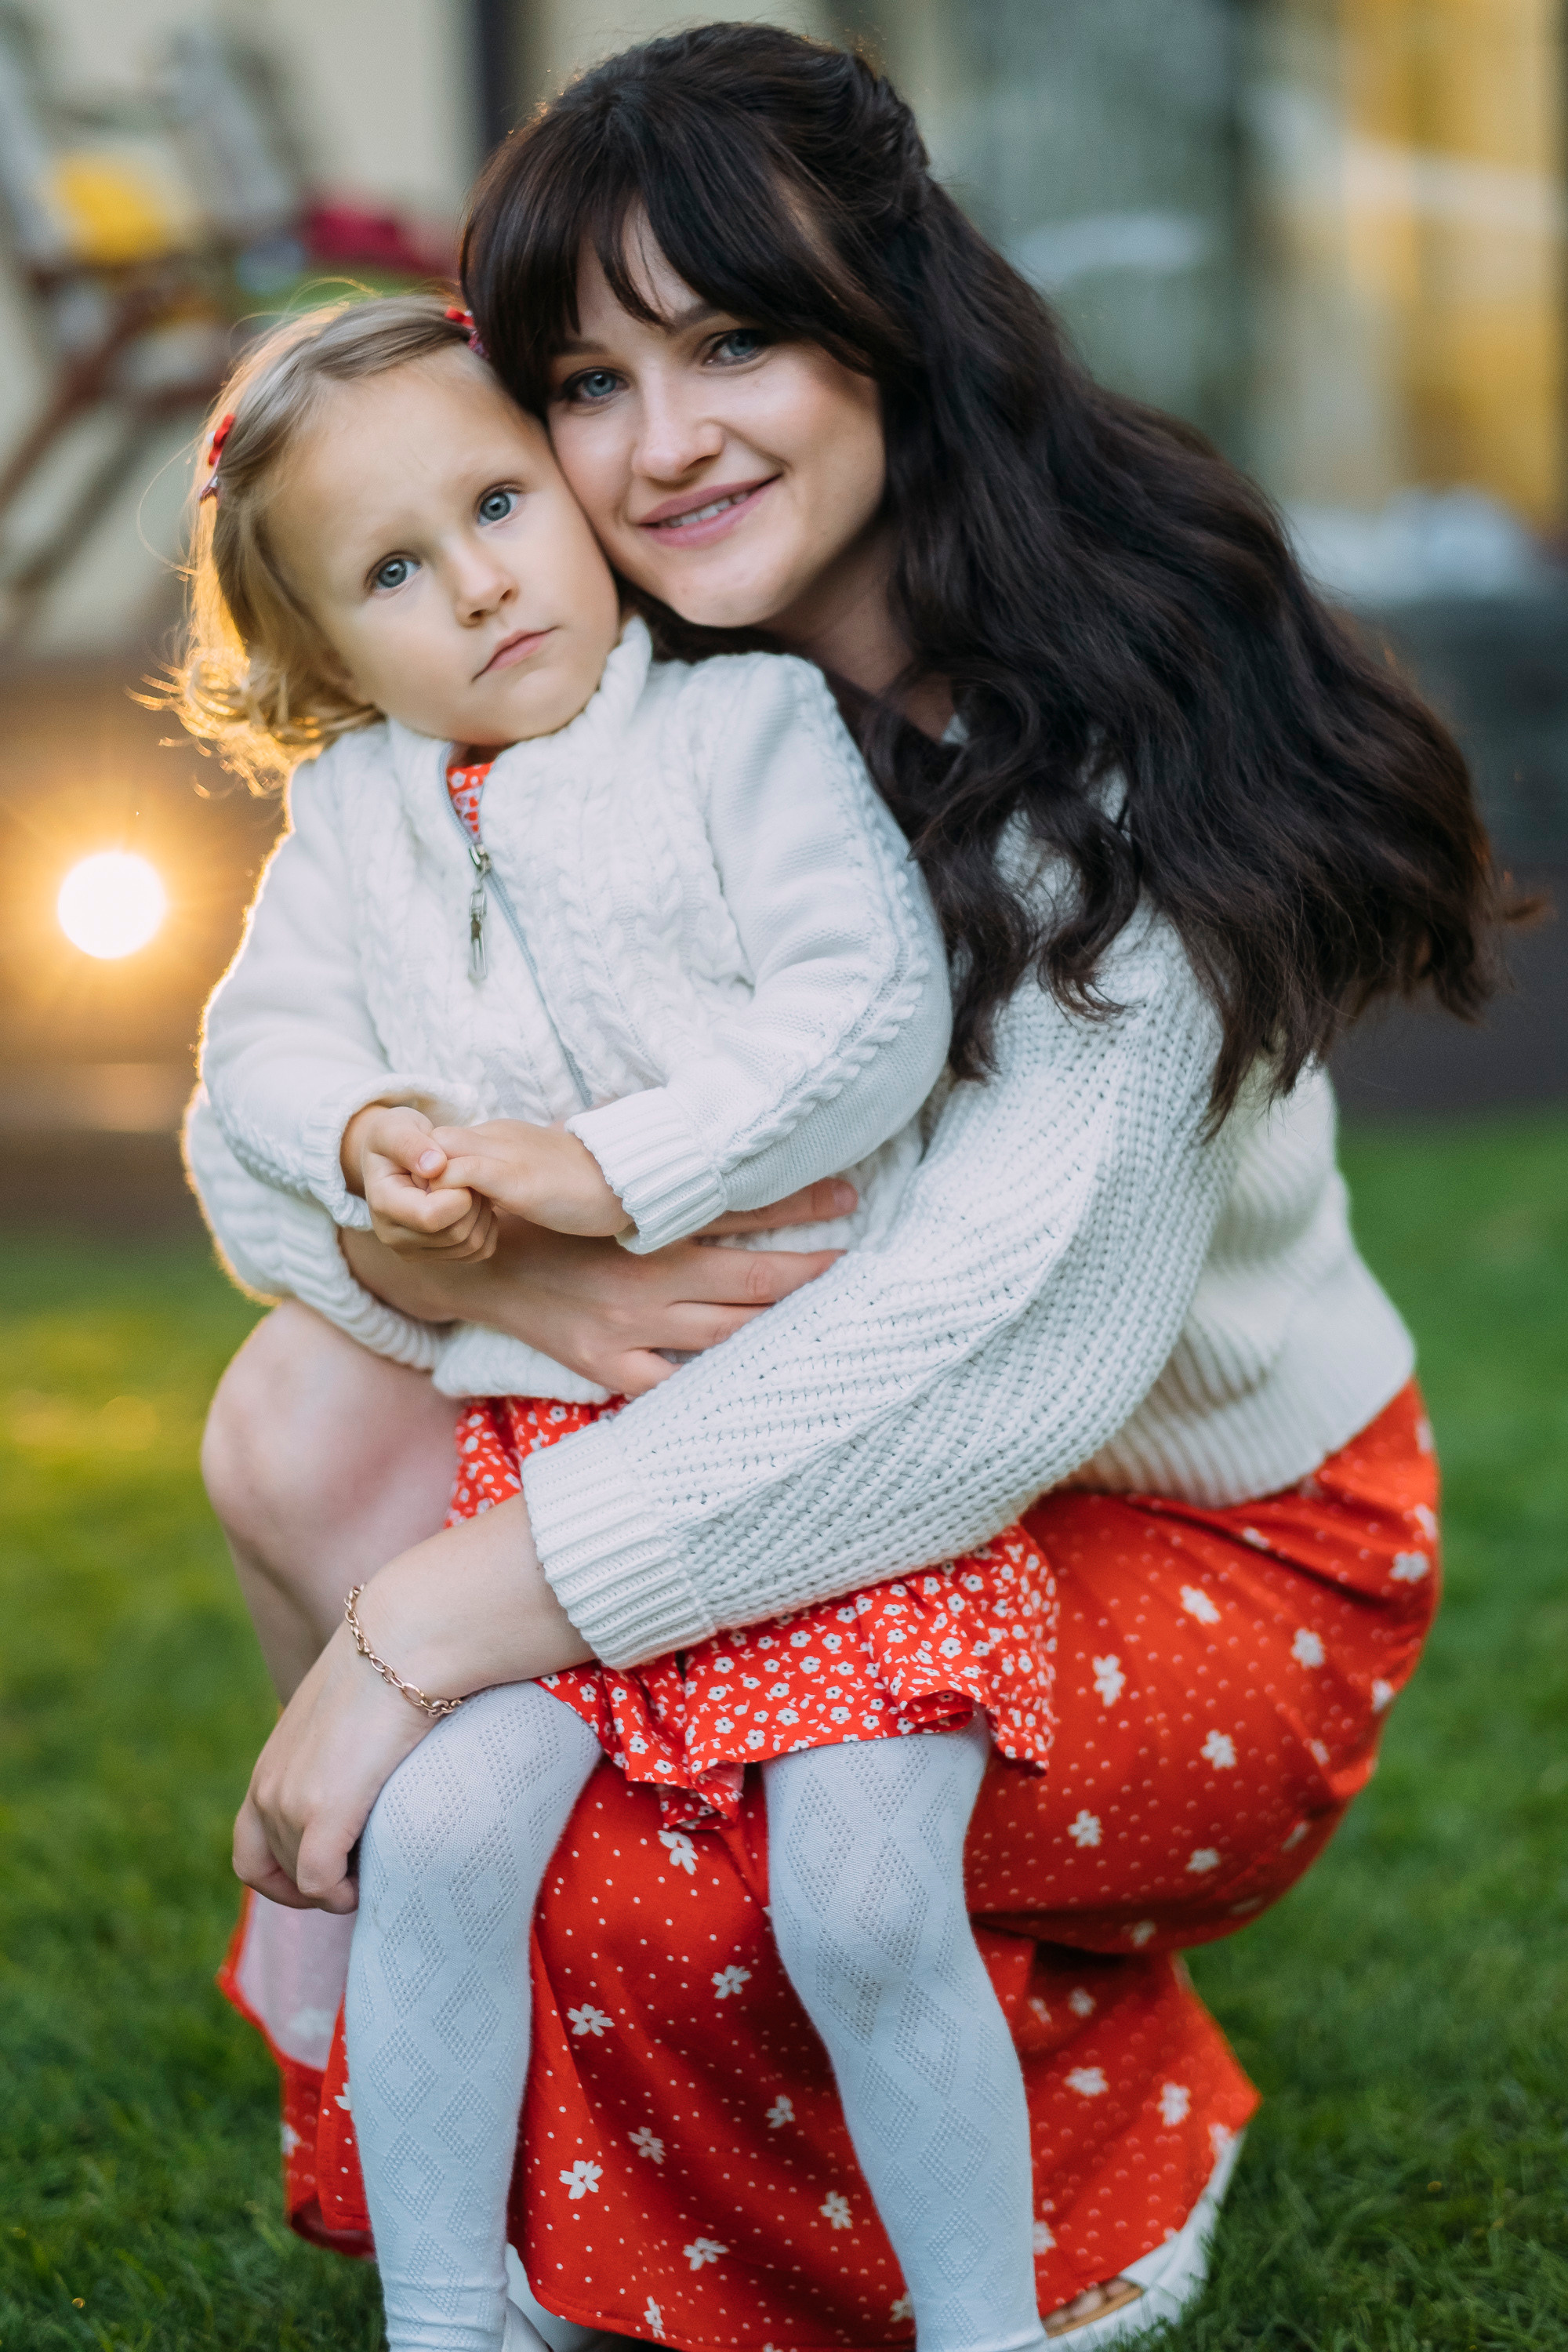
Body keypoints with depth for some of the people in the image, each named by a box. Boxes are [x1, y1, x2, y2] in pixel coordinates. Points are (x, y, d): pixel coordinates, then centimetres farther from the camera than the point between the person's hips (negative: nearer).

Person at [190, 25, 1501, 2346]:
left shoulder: (1122, 739, -26)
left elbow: (1008, 1332, -37)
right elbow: (260, 1126, -8)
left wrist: (428, 1630, -37)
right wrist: (488, 1266, -32)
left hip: (1214, 1551, -6)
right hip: (800, 1455, 6)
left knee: (623, 1865, -27)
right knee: (306, 1420, -15)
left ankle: (1102, 2166, 2)